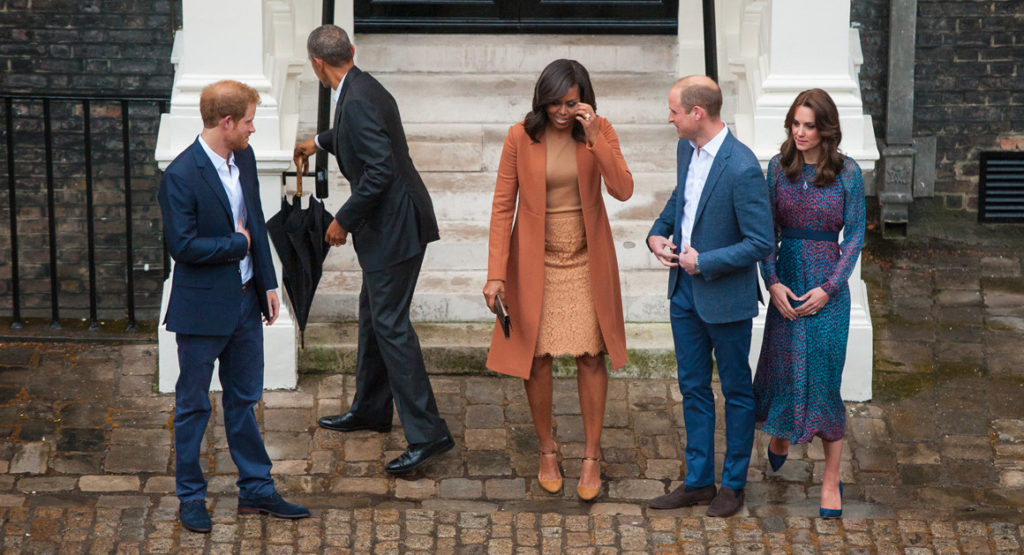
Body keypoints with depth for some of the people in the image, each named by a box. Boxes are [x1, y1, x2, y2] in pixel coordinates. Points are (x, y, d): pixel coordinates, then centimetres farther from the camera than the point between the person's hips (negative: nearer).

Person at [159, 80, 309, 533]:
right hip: (203, 307, -7)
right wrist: (236, 244, -12)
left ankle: (256, 490, 27)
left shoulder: (244, 158, 4)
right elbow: (182, 245, -23)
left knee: (244, 399, 17)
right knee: (193, 405, 8)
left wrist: (268, 282, 11)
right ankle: (190, 496, 20)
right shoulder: (181, 176, -21)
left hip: (245, 300, 7)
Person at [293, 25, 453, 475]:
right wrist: (320, 142, 53)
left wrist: (344, 220, -17)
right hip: (389, 223, 11)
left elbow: (379, 170, -28)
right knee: (372, 315, 21)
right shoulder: (361, 90, 10)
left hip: (393, 226, -11)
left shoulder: (358, 102, -21)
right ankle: (370, 409, 35)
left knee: (390, 323, -9)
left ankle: (427, 432, -8)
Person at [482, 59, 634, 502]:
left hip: (586, 260, 0)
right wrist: (496, 273, -9)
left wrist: (594, 138, -26)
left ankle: (591, 456, 14)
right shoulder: (521, 137, -8)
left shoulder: (600, 132, -4)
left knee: (591, 356, 0)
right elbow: (503, 206, -5)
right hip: (536, 261, 0)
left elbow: (622, 190, -16)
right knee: (537, 357, 5)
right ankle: (547, 450, 24)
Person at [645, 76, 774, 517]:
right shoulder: (687, 150, 0)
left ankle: (733, 484, 24)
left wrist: (705, 262, -19)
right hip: (685, 290, 8)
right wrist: (657, 233, 3)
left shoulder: (741, 169, -25)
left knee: (736, 390, 11)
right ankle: (698, 481, 27)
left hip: (725, 295, -8)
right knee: (693, 387, 15)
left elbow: (761, 243, -22)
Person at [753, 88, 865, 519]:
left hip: (828, 285, -2)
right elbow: (766, 231, 4)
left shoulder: (847, 173, -6)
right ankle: (780, 435, 43)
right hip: (786, 282, 2)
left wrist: (828, 288, -11)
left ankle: (831, 480, 9)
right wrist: (773, 282, -7)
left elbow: (854, 236, -3)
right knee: (780, 365, 10)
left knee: (824, 376, -2)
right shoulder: (778, 168, 0)